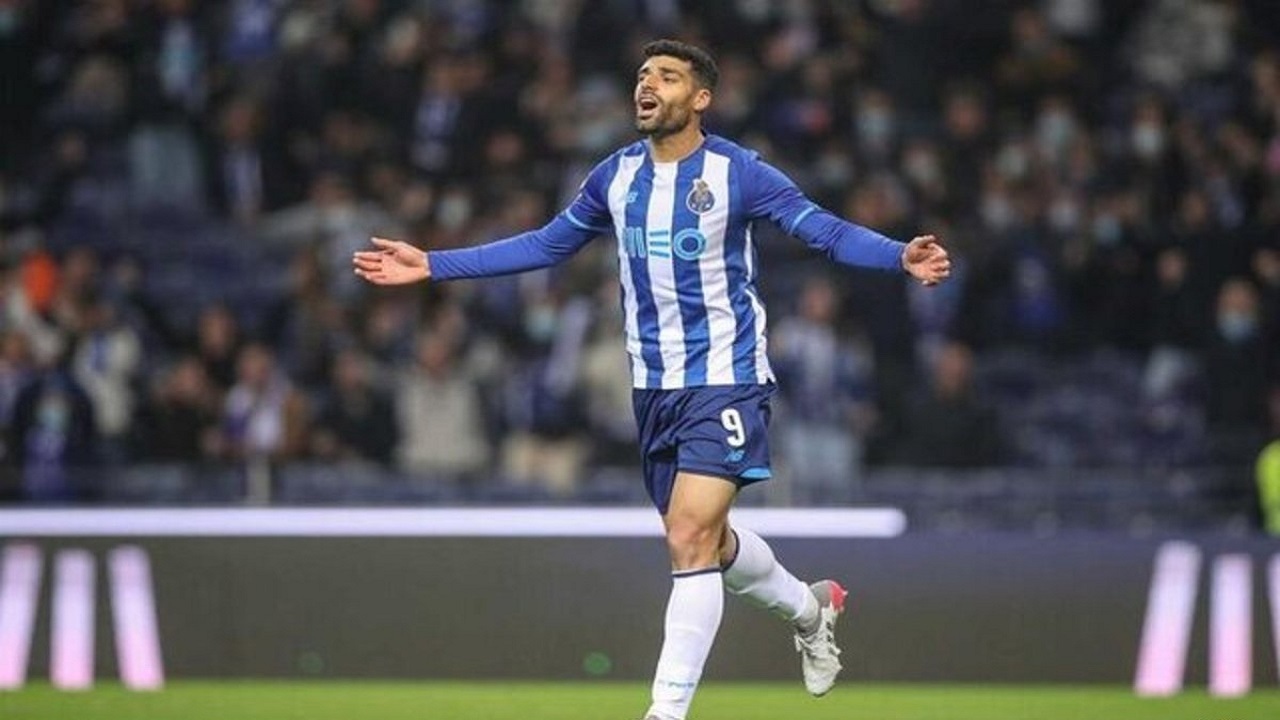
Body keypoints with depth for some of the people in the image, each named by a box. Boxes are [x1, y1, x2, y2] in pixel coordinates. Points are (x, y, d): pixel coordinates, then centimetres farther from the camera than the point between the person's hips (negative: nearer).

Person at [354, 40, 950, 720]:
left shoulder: (737, 172, -11)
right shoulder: (615, 177, 5)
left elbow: (826, 230, -13)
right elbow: (547, 244, 16)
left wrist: (901, 256, -31)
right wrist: (432, 265, 14)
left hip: (725, 381, -6)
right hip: (654, 387, 6)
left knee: (690, 539, -17)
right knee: (708, 542, 16)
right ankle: (808, 608, 45)